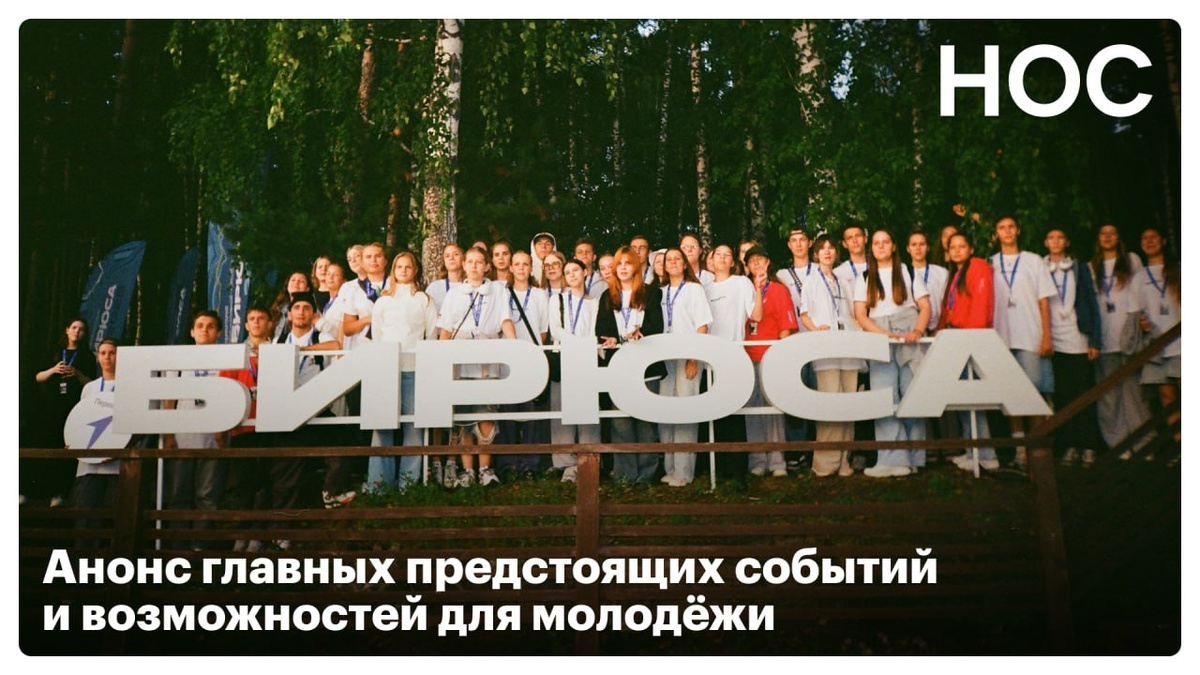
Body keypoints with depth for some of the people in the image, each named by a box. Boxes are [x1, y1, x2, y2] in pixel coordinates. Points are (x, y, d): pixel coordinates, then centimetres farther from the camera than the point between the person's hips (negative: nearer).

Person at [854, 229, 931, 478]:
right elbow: (860, 313, 5)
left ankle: (913, 457, 0)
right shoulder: (865, 278, 16)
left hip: (908, 339, -1)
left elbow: (925, 306, 6)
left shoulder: (908, 272, 12)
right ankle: (895, 459, -11)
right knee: (885, 398, -8)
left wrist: (918, 331, -12)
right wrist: (883, 334, -11)